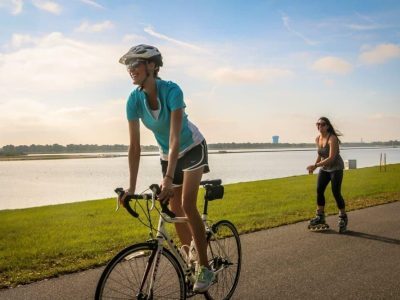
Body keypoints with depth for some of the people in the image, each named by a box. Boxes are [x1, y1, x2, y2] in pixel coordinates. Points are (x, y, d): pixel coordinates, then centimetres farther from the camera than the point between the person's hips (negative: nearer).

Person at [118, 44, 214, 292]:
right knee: (176, 211, 7)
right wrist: (132, 187, -20)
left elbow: (175, 137, -37)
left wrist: (168, 179, -45)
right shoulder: (134, 99, -17)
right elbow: (135, 146, -16)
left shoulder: (171, 90, -30)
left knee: (187, 206, -19)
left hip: (192, 148, -5)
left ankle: (206, 268, -8)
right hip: (168, 154, 5)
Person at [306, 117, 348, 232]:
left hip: (336, 168, -7)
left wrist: (316, 166, -33)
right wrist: (314, 165, 5)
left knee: (336, 193, -8)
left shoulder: (332, 138, -24)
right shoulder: (318, 139, 0)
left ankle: (343, 218, 10)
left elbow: (331, 158, -30)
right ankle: (320, 217, 11)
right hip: (324, 168, 7)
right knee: (319, 190, 0)